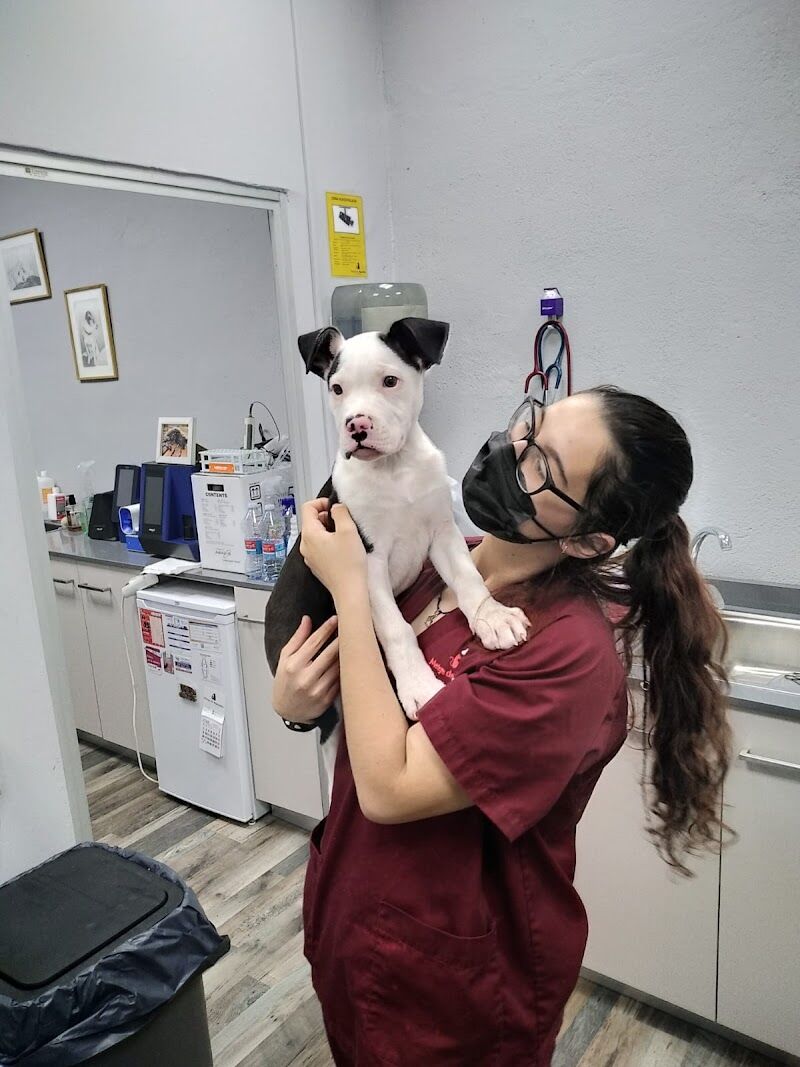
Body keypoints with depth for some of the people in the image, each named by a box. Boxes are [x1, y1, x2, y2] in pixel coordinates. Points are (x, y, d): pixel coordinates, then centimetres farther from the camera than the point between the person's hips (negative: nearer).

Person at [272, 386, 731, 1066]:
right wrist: (295, 696, -18)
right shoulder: (441, 561, -9)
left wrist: (348, 585, -28)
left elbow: (389, 787, -30)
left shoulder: (568, 652, -31)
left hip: (453, 977, -6)